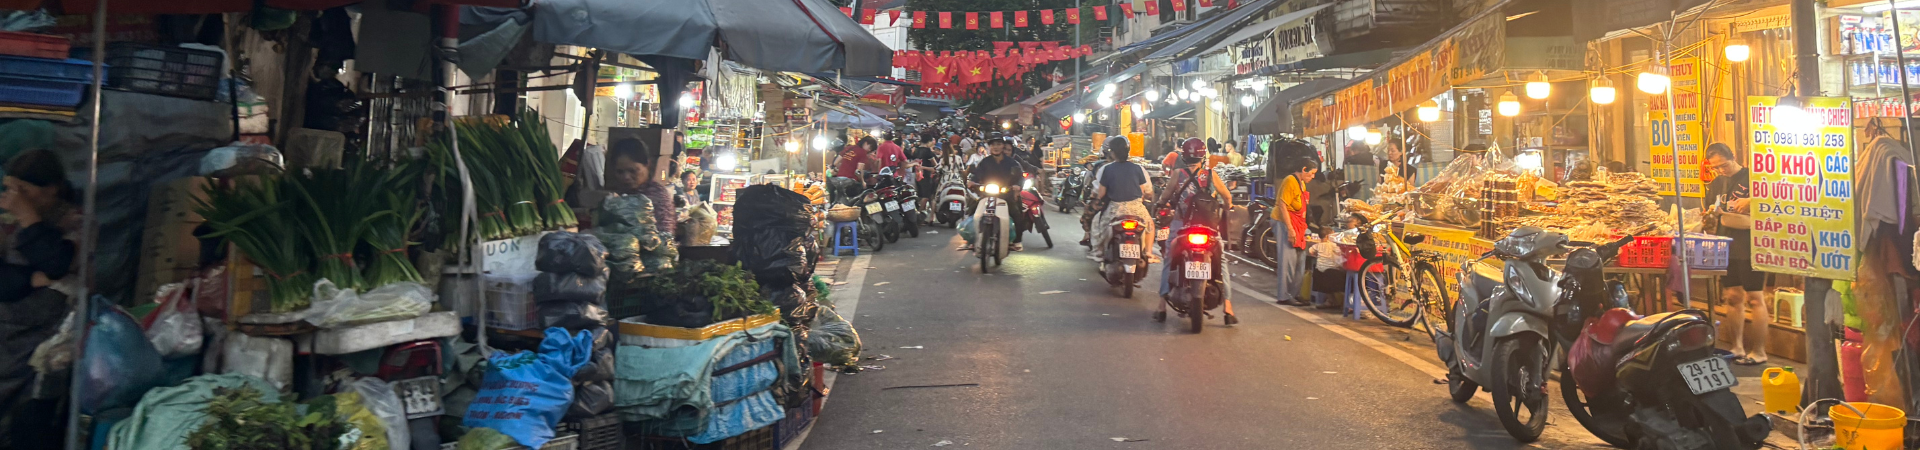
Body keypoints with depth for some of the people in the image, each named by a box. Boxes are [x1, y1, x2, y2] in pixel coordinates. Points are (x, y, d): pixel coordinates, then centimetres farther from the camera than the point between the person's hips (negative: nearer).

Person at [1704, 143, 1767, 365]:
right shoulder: (1715, 185, 13)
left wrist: (1751, 201, -23)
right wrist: (1713, 213, 0)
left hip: (1751, 247, -6)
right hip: (1727, 248, 6)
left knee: (1754, 298, -3)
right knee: (1732, 296, 8)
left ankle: (1759, 352, 3)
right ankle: (1738, 348, 16)